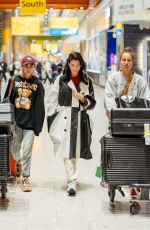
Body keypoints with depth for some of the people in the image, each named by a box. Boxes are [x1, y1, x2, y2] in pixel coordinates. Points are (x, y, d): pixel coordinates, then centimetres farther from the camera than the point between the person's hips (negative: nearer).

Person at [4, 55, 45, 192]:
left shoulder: (37, 84, 2)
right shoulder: (14, 81, 6)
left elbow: (40, 107, 0)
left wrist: (38, 126, -4)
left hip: (30, 123, -2)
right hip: (15, 121, 2)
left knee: (27, 152, -4)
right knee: (14, 148, 13)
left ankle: (26, 178, 7)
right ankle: (18, 163, 44)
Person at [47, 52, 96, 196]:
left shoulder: (87, 81, 10)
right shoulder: (61, 80, 6)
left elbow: (92, 103, 14)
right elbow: (51, 100, 8)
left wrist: (83, 99, -6)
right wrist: (52, 119, 2)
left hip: (80, 119, 2)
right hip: (64, 117, -2)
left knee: (75, 149, 5)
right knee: (67, 151, -10)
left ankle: (71, 178, 24)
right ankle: (72, 181, -11)